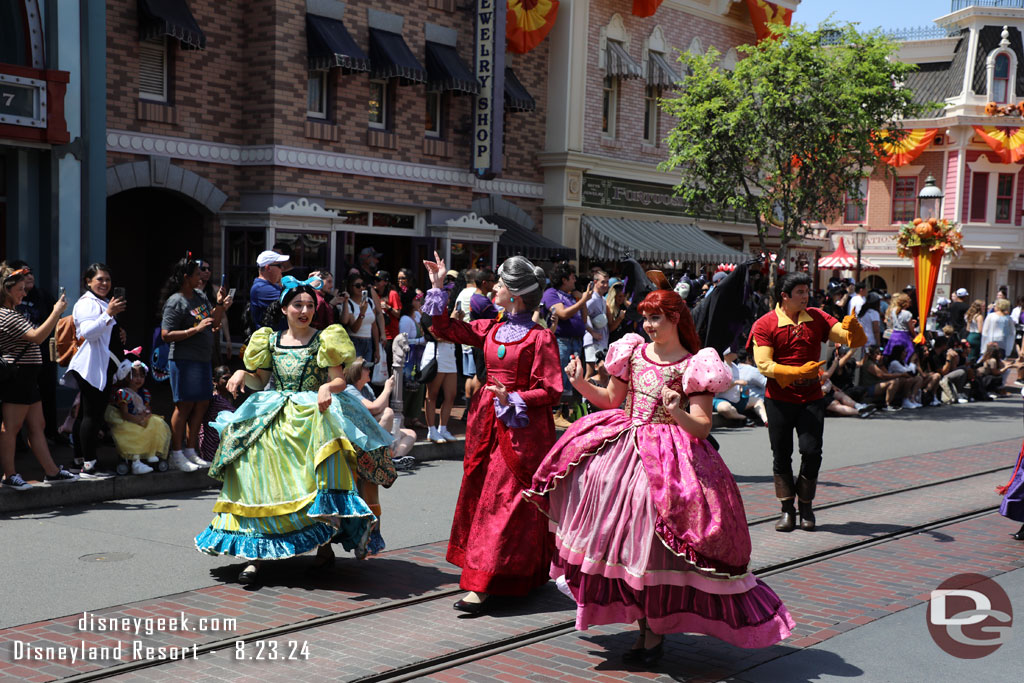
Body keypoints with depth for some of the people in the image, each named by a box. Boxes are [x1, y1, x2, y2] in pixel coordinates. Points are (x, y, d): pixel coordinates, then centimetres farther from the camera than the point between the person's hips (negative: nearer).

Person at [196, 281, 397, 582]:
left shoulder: (324, 340, 5)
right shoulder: (271, 341, 14)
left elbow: (341, 380, -2)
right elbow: (260, 381, 17)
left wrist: (327, 388, -23)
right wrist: (243, 374, -3)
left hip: (313, 413, -3)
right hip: (273, 417, 3)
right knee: (255, 469, -15)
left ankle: (325, 545, -19)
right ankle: (254, 553, -11)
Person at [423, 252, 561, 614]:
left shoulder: (540, 337, -10)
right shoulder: (491, 330, 10)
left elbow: (550, 391, -12)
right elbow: (447, 328, 18)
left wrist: (513, 399, -23)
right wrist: (438, 288, 12)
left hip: (521, 428, -7)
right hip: (488, 425, 7)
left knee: (503, 502, -7)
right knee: (480, 497, 10)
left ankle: (481, 586, -8)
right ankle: (482, 578, 20)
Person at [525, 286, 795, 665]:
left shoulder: (693, 366, -6)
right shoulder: (632, 353, 8)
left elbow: (702, 427, -12)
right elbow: (610, 400, 17)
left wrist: (677, 413, -30)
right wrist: (580, 383, 2)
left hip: (668, 460, -5)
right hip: (624, 449, 5)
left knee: (658, 546, -4)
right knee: (626, 542, 6)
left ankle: (656, 633, 10)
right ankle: (642, 626, 21)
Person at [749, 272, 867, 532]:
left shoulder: (817, 318, 6)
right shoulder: (764, 325, -5)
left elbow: (852, 340, 1)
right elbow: (764, 365, -14)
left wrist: (853, 327, -23)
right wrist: (799, 371, -25)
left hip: (812, 398, 2)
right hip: (779, 399, -2)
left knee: (812, 451, -5)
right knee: (781, 454, 4)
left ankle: (806, 506, 14)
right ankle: (787, 509, 18)